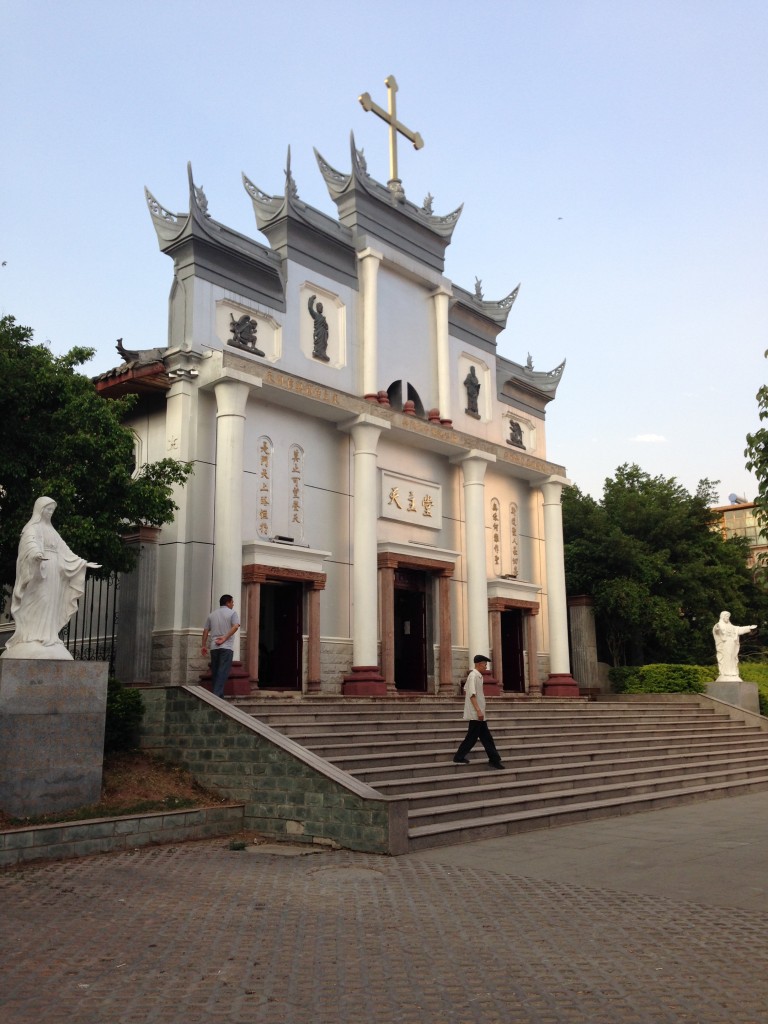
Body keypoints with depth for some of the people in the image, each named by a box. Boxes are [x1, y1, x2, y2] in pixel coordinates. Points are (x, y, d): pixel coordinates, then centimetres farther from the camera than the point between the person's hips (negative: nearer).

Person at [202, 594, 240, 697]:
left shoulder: (212, 614, 16)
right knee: (223, 672, -8)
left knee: (215, 672, 11)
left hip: (214, 647, 5)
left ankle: (216, 694, 14)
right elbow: (235, 626, -15)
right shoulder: (232, 613, 1)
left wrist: (204, 645, 14)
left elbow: (206, 631, 12)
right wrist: (225, 638, -16)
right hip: (227, 647, -5)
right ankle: (217, 694, -18)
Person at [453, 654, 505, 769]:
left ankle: (494, 759, 10)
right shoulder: (473, 676, -15)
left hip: (477, 713, 10)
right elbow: (472, 694, -24)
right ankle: (459, 757, 7)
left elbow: (465, 690, 25)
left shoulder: (477, 676, 14)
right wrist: (478, 710, -28)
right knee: (472, 737, -2)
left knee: (486, 737, 9)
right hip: (475, 714, -10)